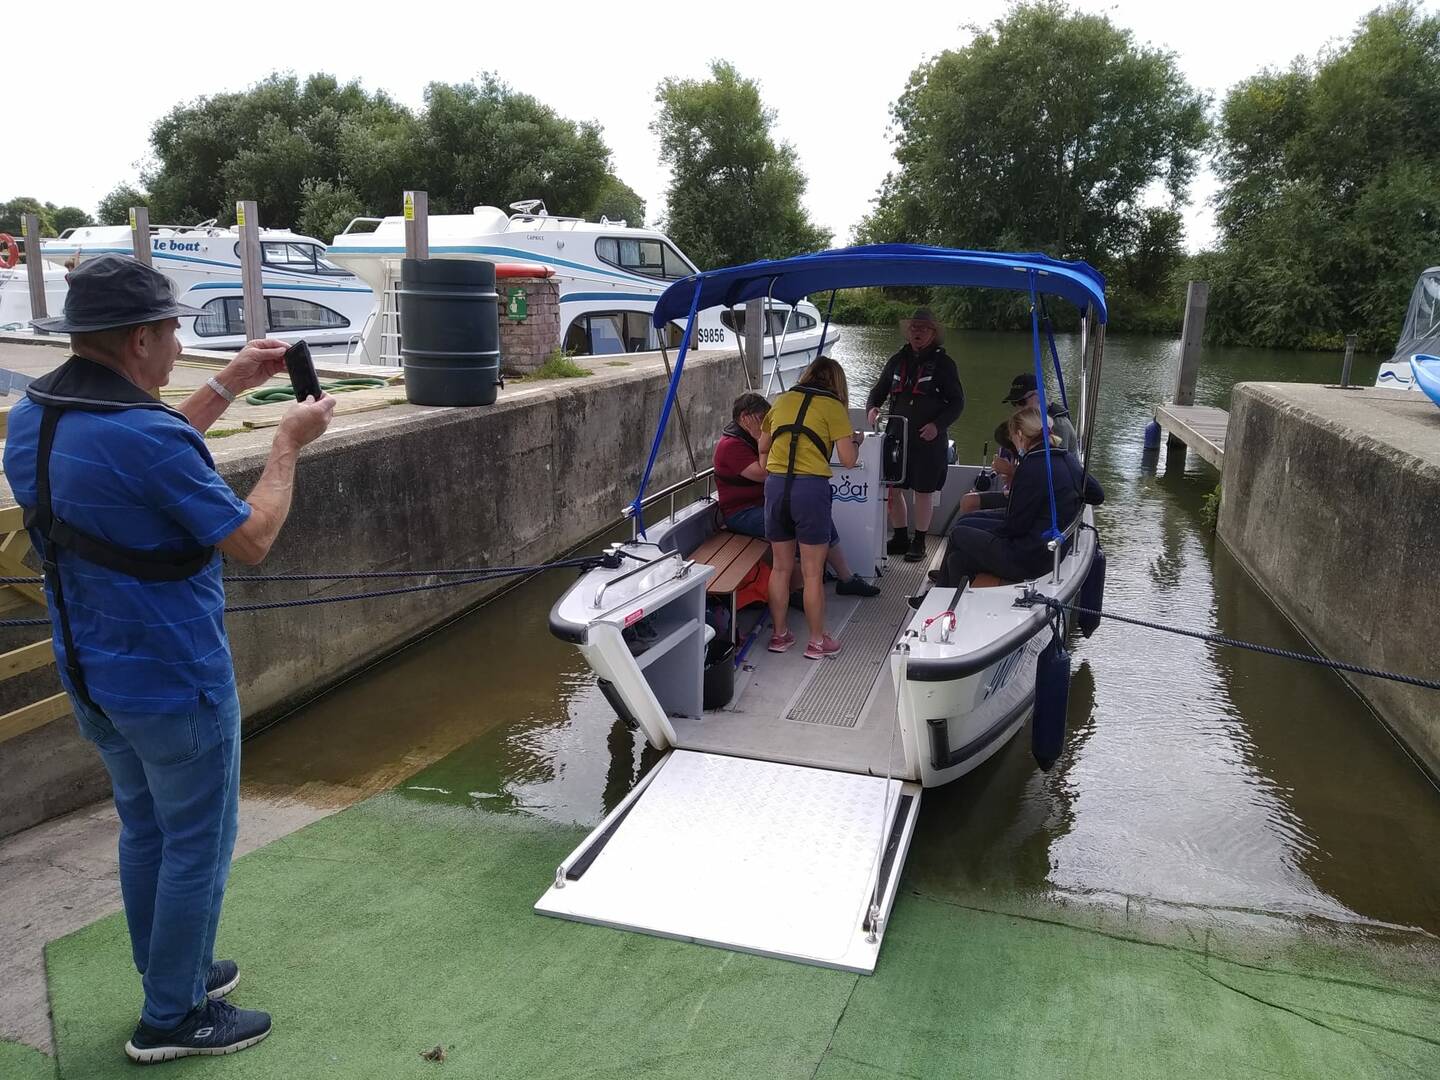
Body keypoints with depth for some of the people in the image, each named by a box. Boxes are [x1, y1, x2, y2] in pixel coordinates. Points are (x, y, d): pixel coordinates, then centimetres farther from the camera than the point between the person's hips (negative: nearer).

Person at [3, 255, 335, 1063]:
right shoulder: (146, 435, -27)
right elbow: (252, 540, -19)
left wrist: (229, 387, 13)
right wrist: (291, 442, -8)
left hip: (91, 673, 9)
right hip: (171, 680, -9)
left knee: (145, 828, 23)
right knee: (197, 844, 9)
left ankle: (171, 971, 41)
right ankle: (172, 1017, 24)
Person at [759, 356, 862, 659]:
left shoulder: (781, 401, 14)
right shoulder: (833, 407, 0)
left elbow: (763, 448, 24)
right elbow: (849, 461, -3)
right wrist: (856, 441, 16)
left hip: (775, 485, 4)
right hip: (810, 488, -4)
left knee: (780, 567, 15)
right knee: (812, 573, 6)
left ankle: (779, 635, 25)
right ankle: (817, 642, 16)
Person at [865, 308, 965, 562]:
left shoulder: (943, 362, -2)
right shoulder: (897, 360, 9)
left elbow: (957, 402, -1)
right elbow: (878, 391, 17)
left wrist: (938, 425, -16)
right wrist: (872, 407, -5)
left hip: (929, 439, -4)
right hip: (897, 436, 4)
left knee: (923, 491, 4)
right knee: (891, 487, 5)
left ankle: (919, 542, 18)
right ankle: (900, 538, 22)